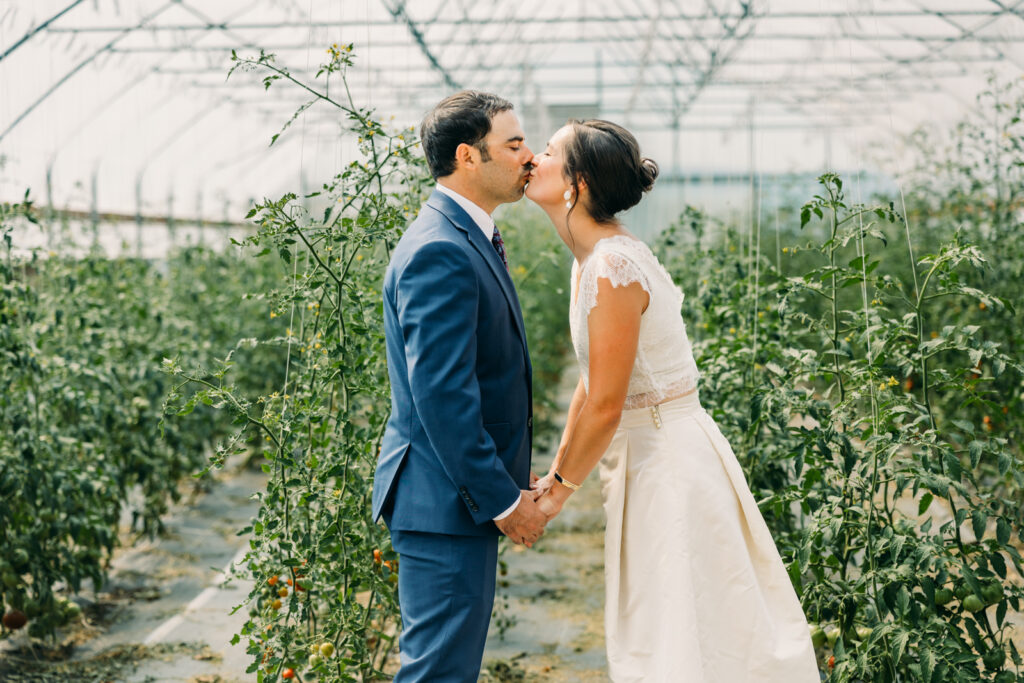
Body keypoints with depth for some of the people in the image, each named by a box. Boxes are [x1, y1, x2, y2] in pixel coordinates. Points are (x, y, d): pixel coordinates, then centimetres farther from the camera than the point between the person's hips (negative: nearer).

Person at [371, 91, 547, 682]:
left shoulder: (472, 238, 13)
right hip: (446, 500, -10)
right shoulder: (440, 251, -20)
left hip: (474, 493, 10)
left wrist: (512, 484, 18)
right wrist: (504, 500, -20)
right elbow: (441, 395, -25)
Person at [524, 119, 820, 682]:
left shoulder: (613, 268, -21)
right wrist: (556, 475, 14)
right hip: (645, 460, 9)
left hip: (670, 462, -9)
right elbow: (589, 386, 13)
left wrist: (562, 488, -8)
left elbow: (605, 407, -20)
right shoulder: (592, 261, 7)